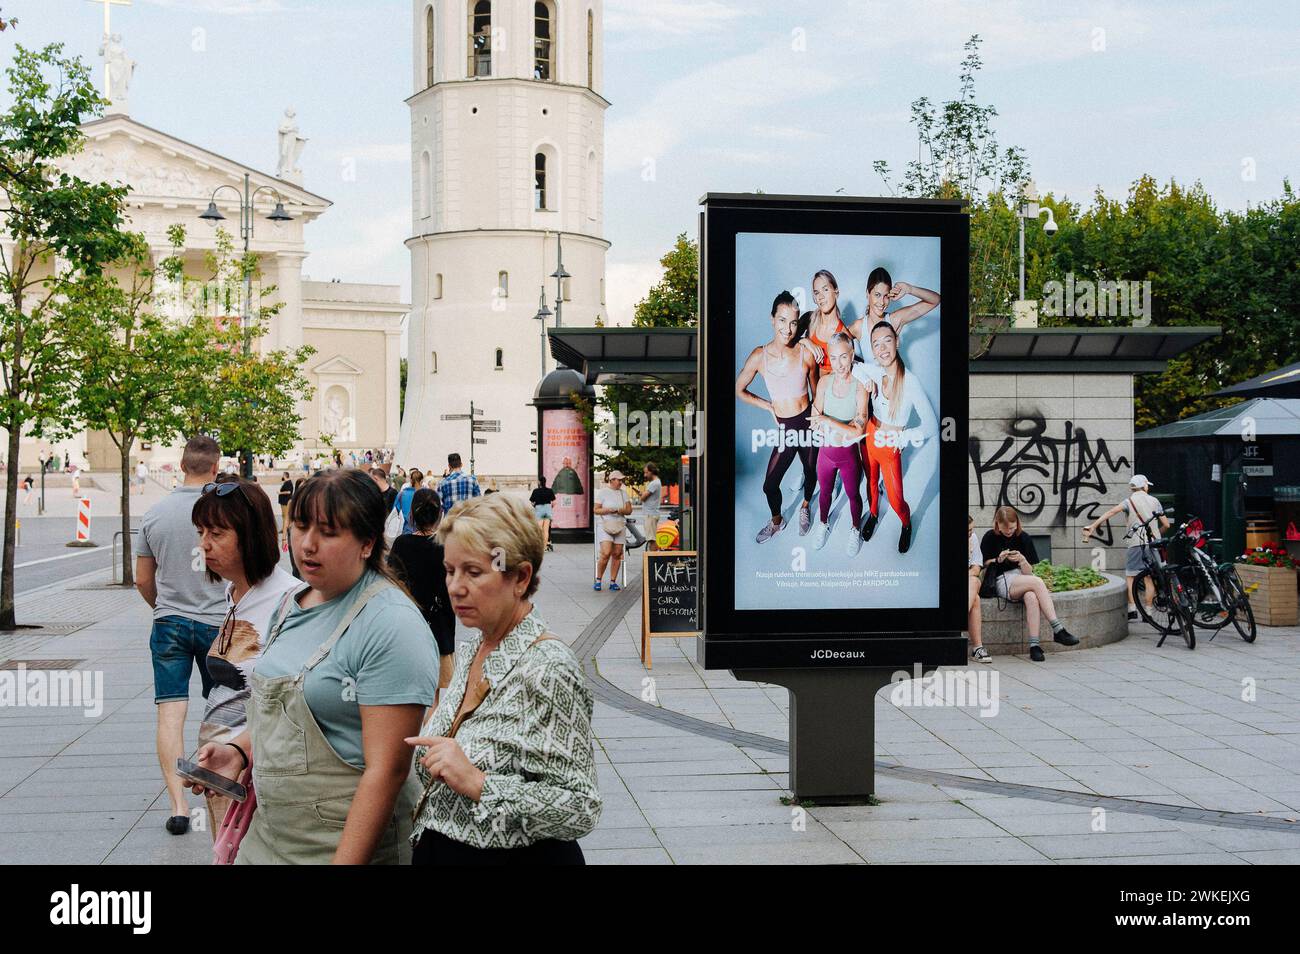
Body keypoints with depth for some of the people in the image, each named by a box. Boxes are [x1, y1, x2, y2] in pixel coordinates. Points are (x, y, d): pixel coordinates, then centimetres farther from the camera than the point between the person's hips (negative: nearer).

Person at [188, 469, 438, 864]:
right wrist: (239, 750, 3)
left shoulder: (391, 625, -19)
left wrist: (346, 861, -24)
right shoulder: (290, 606, 7)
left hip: (350, 845, -7)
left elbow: (386, 770, -22)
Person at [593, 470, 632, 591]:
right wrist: (609, 510, -17)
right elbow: (596, 510, -1)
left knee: (617, 554, 1)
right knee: (606, 553, -18)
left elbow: (629, 510, 8)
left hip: (620, 526, 4)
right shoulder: (603, 492, 0)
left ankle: (613, 582, 8)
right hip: (605, 525, -4)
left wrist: (619, 510, -12)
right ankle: (598, 580, -4)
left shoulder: (623, 493, 12)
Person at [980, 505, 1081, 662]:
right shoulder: (990, 538, 4)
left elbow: (1029, 572, 6)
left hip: (1022, 580, 3)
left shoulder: (1023, 538, 10)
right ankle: (1058, 630, -35)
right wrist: (998, 560, -11)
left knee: (1031, 597, -35)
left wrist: (1022, 560, -14)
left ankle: (1034, 645, -39)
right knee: (1037, 582, -30)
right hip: (1002, 582, -3)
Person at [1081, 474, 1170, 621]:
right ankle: (1148, 610, 6)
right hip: (1154, 542, 3)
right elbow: (1166, 524, 8)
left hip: (1136, 543, -3)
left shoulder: (1129, 501, 2)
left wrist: (1093, 526, -16)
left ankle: (1132, 608, -9)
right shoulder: (1154, 501, 9)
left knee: (1130, 576, 3)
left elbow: (1111, 512, -13)